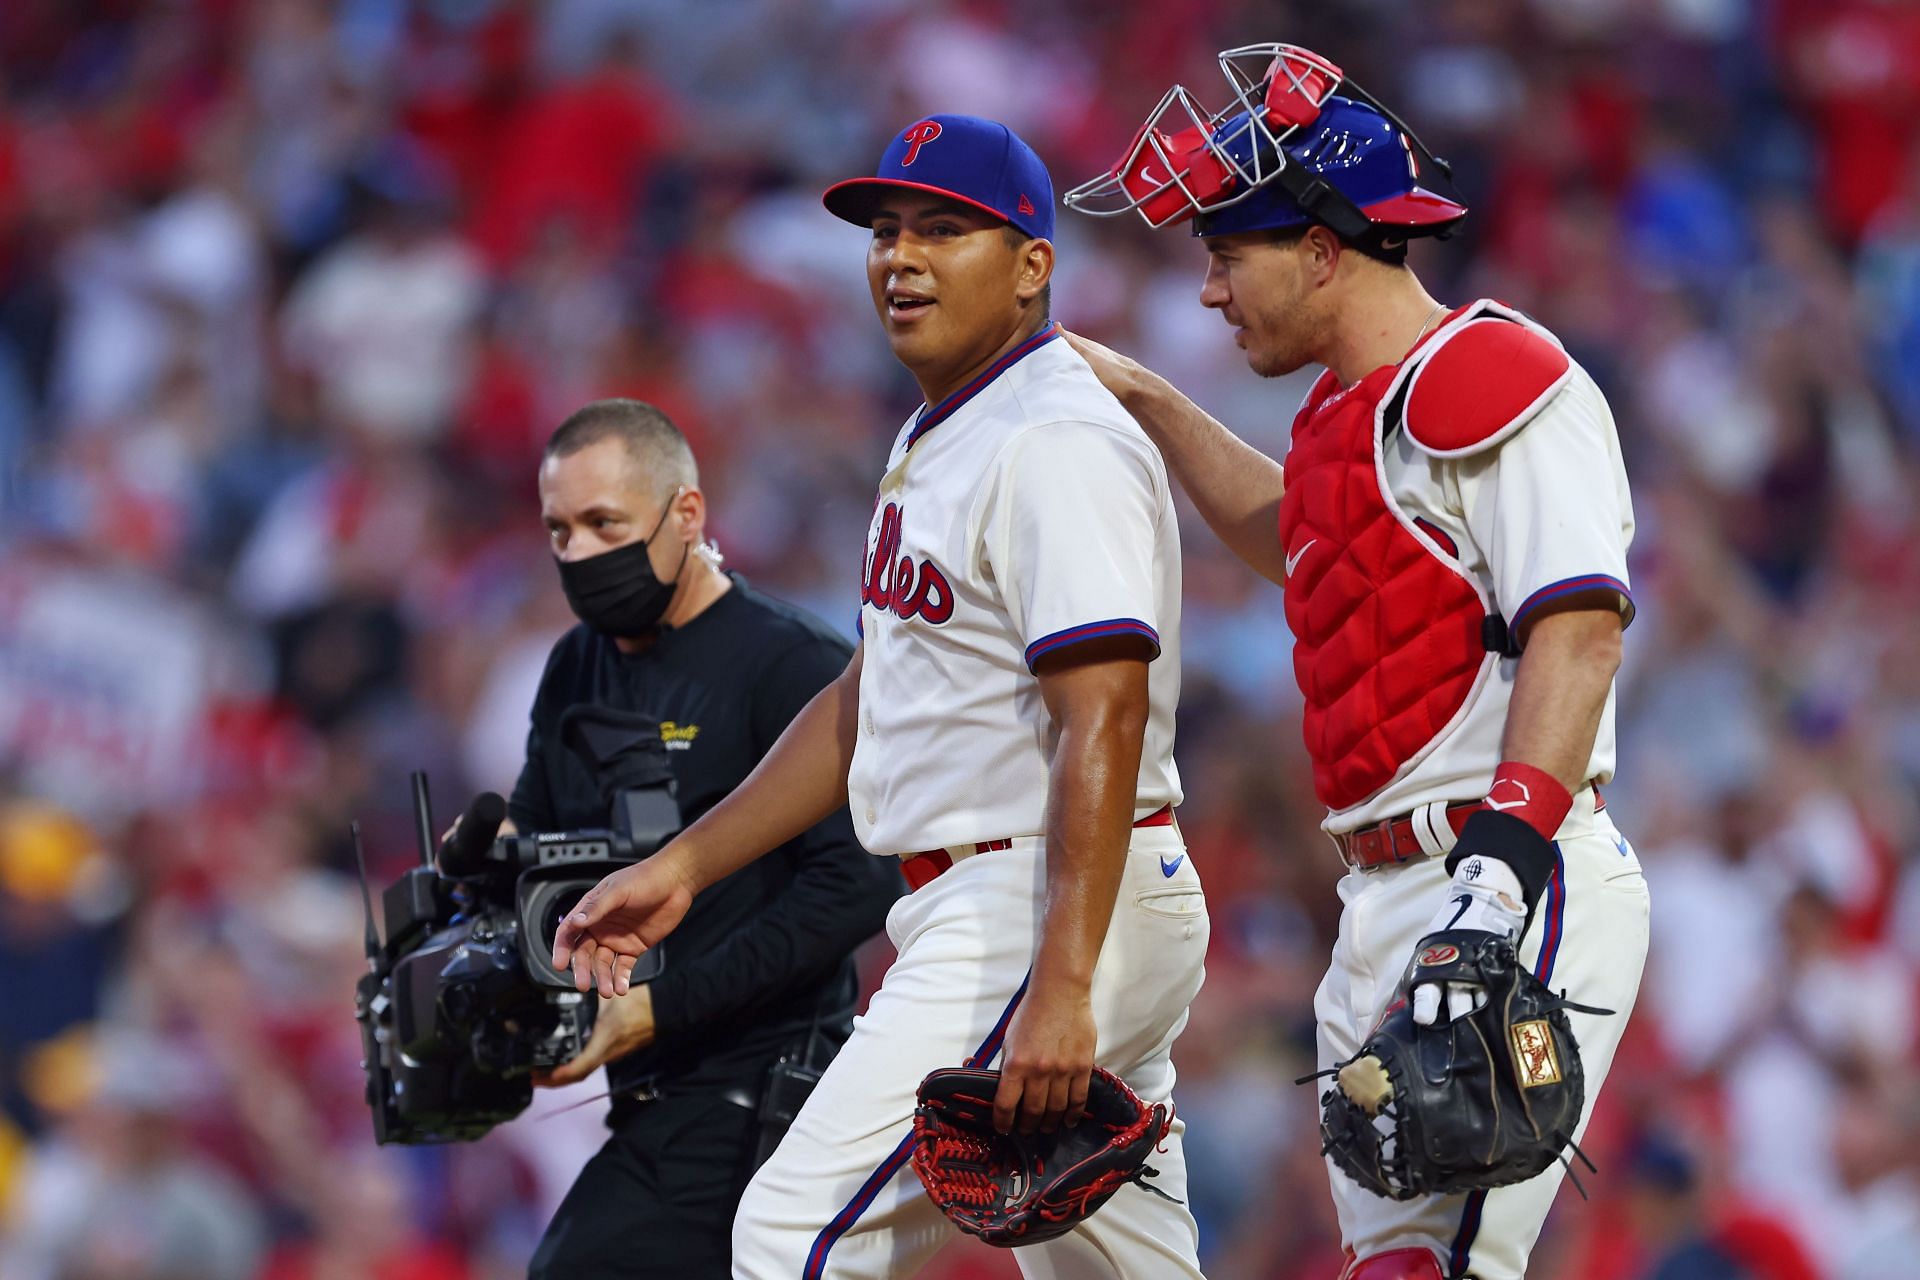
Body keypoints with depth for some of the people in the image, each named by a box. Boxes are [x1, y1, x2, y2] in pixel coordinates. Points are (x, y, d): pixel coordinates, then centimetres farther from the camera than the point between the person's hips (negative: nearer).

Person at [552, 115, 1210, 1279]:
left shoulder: (1059, 444, -15)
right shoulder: (937, 441, 18)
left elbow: (1105, 721, -24)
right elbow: (869, 703, 26)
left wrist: (1061, 989, -32)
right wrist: (682, 867, 23)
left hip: (1044, 910, -10)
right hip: (982, 916, 10)